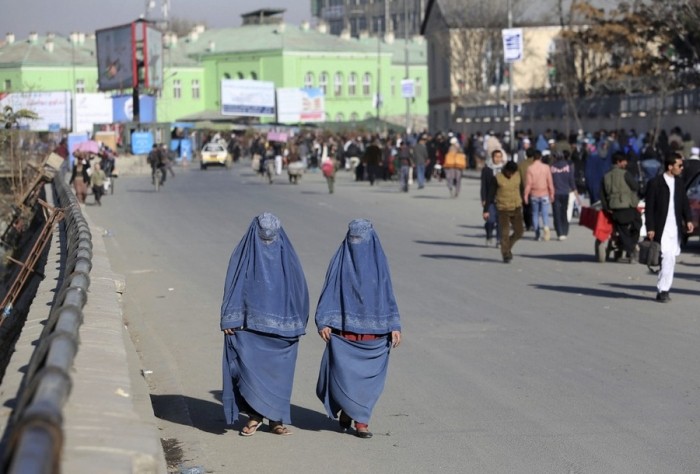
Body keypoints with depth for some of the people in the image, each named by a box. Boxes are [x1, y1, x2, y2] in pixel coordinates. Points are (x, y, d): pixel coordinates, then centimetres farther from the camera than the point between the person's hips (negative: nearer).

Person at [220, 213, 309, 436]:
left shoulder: (286, 254, 4)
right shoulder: (243, 253, -1)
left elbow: (299, 288, 7)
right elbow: (233, 285, -1)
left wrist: (298, 323, 4)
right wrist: (230, 320, -8)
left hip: (281, 324, 2)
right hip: (249, 323, -1)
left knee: (279, 371, 2)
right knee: (250, 367, -12)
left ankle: (276, 419, 10)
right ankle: (255, 415, -1)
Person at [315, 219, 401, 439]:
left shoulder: (379, 261, 5)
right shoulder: (340, 260, 3)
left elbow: (387, 294, 7)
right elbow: (329, 291, 2)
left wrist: (395, 326, -1)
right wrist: (323, 321, -10)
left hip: (372, 331, 1)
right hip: (343, 329, -1)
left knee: (368, 376, -1)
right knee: (343, 373, -7)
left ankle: (351, 412, 12)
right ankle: (360, 418, 10)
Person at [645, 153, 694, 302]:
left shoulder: (679, 182, 12)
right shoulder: (655, 183, -6)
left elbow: (685, 203, 17)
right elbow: (649, 207, -6)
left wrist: (688, 220, 1)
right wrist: (650, 228, -11)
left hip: (675, 228, 6)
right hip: (661, 229, -6)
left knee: (670, 259, 7)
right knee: (668, 258, -14)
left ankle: (662, 290, 15)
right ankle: (663, 290, -8)